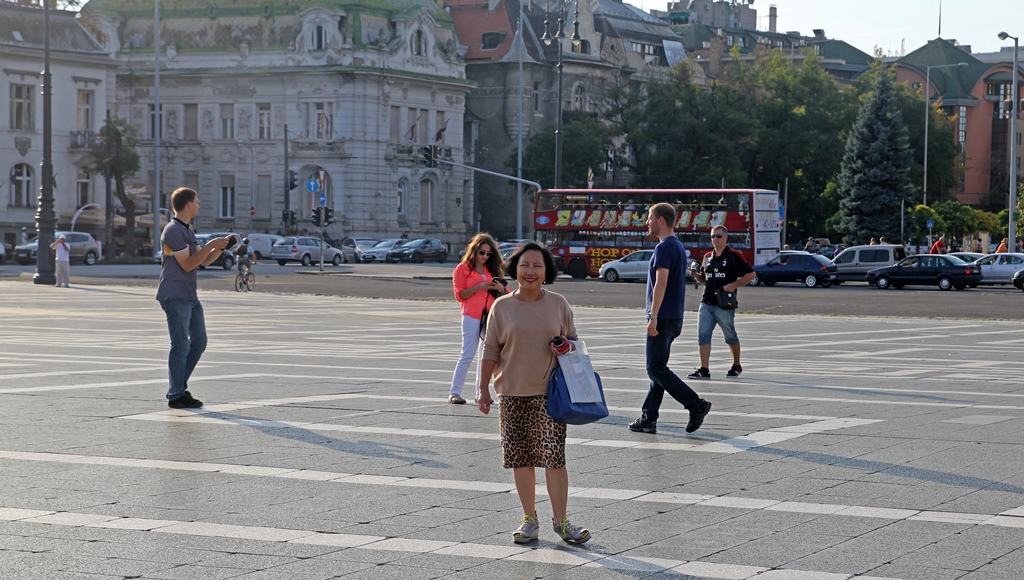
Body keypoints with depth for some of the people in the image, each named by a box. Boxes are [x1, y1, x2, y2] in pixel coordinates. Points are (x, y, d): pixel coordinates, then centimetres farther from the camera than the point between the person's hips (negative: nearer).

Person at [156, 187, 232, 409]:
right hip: (175, 297, -10)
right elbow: (188, 264, -17)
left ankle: (179, 388, 17)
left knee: (199, 342, 11)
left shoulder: (187, 231, 19)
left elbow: (204, 261, 21)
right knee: (181, 346, -7)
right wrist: (210, 246, -17)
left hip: (190, 297, 10)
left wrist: (220, 247, 7)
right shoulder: (173, 231, -12)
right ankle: (176, 395, -2)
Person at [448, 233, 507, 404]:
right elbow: (459, 295, -6)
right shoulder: (463, 268, 1)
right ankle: (454, 392, -5)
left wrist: (500, 288, -4)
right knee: (467, 355, -8)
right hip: (472, 317, -5)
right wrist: (479, 287, -17)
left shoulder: (492, 270, 15)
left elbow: (505, 295, 19)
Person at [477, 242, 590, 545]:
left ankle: (560, 520, 4)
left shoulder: (558, 304, 4)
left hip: (549, 393, -1)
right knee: (521, 458, 5)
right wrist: (484, 389, 2)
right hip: (512, 394, 1)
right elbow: (491, 350, 6)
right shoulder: (502, 307, 3)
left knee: (554, 456, -5)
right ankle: (529, 520, 16)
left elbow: (573, 340, 15)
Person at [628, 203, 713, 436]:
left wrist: (653, 316, -24)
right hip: (675, 318, 10)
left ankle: (696, 405, -12)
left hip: (663, 318, -10)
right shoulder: (678, 246, 17)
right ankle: (648, 418, 13)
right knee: (657, 368, 11)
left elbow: (661, 282, -23)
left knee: (656, 368, -8)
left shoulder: (664, 247, -14)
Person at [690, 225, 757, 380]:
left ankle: (736, 366, 26)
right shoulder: (707, 257, 13)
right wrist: (696, 274, 0)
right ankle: (704, 370, -5)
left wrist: (734, 285, -16)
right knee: (703, 336, -5)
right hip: (706, 303, 5)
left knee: (731, 337, 9)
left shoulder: (733, 256, -5)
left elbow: (751, 274, -6)